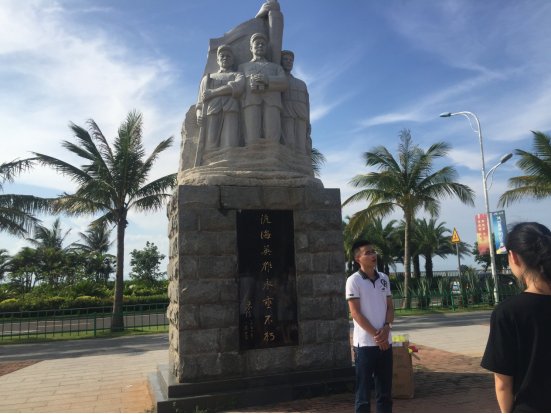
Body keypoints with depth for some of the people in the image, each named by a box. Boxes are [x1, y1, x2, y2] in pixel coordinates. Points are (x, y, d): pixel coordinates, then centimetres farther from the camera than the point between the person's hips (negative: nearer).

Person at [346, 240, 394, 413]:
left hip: (385, 342, 6)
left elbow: (390, 307, 9)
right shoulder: (354, 281, -9)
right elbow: (356, 312, -11)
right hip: (365, 343, -5)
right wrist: (375, 334, -14)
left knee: (385, 390, 15)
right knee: (363, 392, 4)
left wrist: (386, 328, -9)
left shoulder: (384, 279, 8)